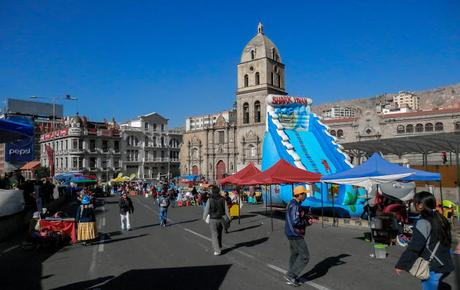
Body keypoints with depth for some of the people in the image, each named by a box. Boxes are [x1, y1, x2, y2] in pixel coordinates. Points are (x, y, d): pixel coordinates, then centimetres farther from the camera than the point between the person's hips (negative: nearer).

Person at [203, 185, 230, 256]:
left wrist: (204, 218, 7)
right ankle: (219, 247, 35)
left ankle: (217, 250, -3)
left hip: (213, 219, -4)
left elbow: (206, 210, -8)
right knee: (219, 234, 21)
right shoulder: (222, 199, -4)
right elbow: (226, 210, -3)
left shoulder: (210, 200, -12)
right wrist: (229, 217, 9)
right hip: (221, 219, 4)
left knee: (214, 235, 2)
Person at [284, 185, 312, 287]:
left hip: (292, 234, 10)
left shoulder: (292, 204, 11)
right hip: (295, 235, -10)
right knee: (305, 256, -3)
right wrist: (307, 222, -13)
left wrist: (307, 219, -1)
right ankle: (290, 275, 1)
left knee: (295, 255, 18)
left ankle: (292, 278, 27)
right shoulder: (295, 206, -22)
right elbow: (295, 222, -28)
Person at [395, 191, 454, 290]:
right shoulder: (440, 219, 6)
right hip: (445, 265, 8)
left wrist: (401, 265, -15)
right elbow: (448, 241, 17)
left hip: (433, 268, -8)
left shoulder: (423, 223, -18)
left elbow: (413, 247, -21)